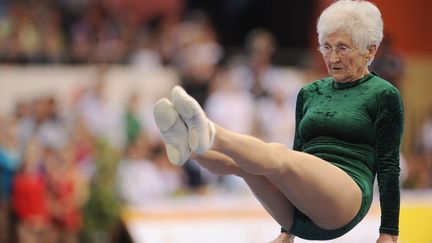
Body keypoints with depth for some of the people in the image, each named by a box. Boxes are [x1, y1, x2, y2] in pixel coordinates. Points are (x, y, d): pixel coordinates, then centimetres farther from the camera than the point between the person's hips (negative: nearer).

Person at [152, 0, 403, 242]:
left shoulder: (384, 96, 7)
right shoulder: (309, 94, 24)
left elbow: (388, 167, 2)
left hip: (345, 201, -6)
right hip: (297, 214, 6)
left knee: (278, 155, -35)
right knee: (238, 158, -23)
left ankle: (209, 135, -61)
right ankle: (189, 144, -54)